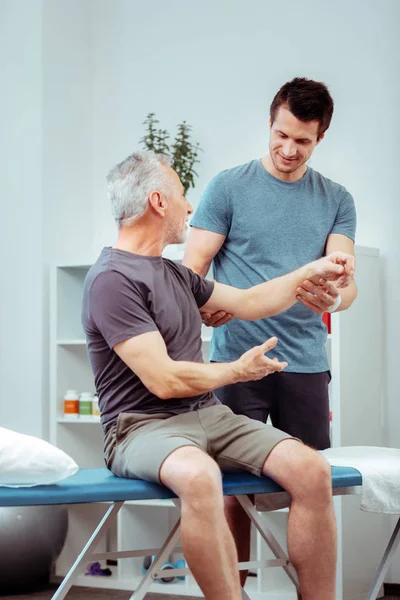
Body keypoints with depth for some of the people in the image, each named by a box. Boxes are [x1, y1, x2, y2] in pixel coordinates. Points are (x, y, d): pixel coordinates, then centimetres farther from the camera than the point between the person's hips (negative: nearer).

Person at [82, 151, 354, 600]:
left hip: (208, 415, 8)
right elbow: (164, 380, -15)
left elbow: (248, 303, 29)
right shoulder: (112, 279, -11)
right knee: (199, 476, -42)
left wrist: (313, 272, 24)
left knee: (312, 470, -16)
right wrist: (238, 371, 0)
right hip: (144, 425, -8)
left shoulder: (174, 273, 17)